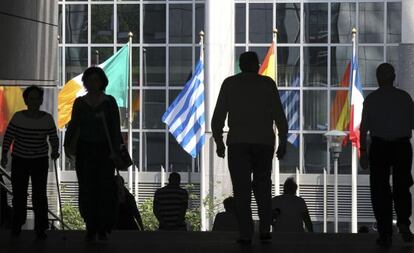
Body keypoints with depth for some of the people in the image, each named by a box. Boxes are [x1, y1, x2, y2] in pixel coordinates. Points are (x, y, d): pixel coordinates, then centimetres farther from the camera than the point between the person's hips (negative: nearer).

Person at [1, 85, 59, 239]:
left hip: (40, 161, 0)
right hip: (19, 160, 1)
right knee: (19, 194, 8)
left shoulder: (47, 119, -7)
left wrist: (55, 151, -19)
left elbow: (54, 138, -1)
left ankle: (41, 229, -1)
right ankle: (16, 225, 27)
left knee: (39, 195, -7)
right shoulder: (18, 117, -9)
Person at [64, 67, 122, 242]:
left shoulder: (109, 102, 1)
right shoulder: (79, 102, 6)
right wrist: (67, 145, -7)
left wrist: (116, 150, -10)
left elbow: (115, 128, -1)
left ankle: (103, 229, -2)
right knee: (87, 189, -1)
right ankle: (91, 229, 5)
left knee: (105, 187, -7)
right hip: (84, 150, 2)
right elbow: (73, 125, 6)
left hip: (104, 150, -2)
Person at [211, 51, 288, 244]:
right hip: (264, 142, 1)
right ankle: (265, 229, 4)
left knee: (242, 188, 0)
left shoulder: (229, 83, 4)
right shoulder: (268, 84, 4)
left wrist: (218, 142, 10)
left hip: (238, 142, -1)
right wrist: (283, 142, 4)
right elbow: (279, 116, -1)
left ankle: (245, 234, -8)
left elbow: (218, 117, 1)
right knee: (262, 185, 16)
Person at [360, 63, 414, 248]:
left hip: (379, 147, -1)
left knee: (380, 191, 5)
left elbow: (364, 127, -5)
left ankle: (385, 235, 3)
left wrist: (363, 151, -1)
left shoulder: (371, 99, -2)